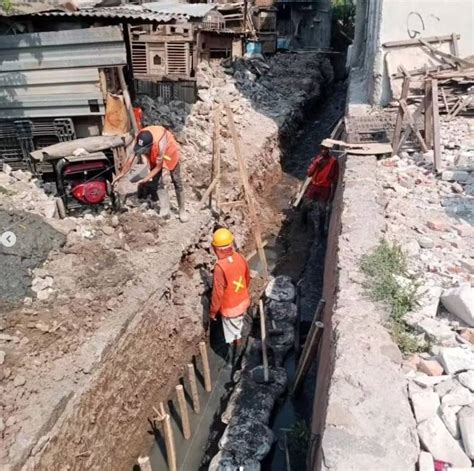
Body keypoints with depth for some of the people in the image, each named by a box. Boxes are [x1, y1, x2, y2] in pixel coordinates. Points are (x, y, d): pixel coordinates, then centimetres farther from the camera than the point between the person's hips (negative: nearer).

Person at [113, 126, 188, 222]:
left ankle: (182, 210, 12)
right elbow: (132, 159, -21)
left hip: (170, 151, -4)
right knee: (157, 182, -3)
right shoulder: (139, 139, -32)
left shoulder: (160, 143, -44)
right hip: (154, 155, 4)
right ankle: (165, 211, 2)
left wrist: (145, 179, -34)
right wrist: (122, 174, -22)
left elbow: (158, 167, -32)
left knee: (176, 182, 2)